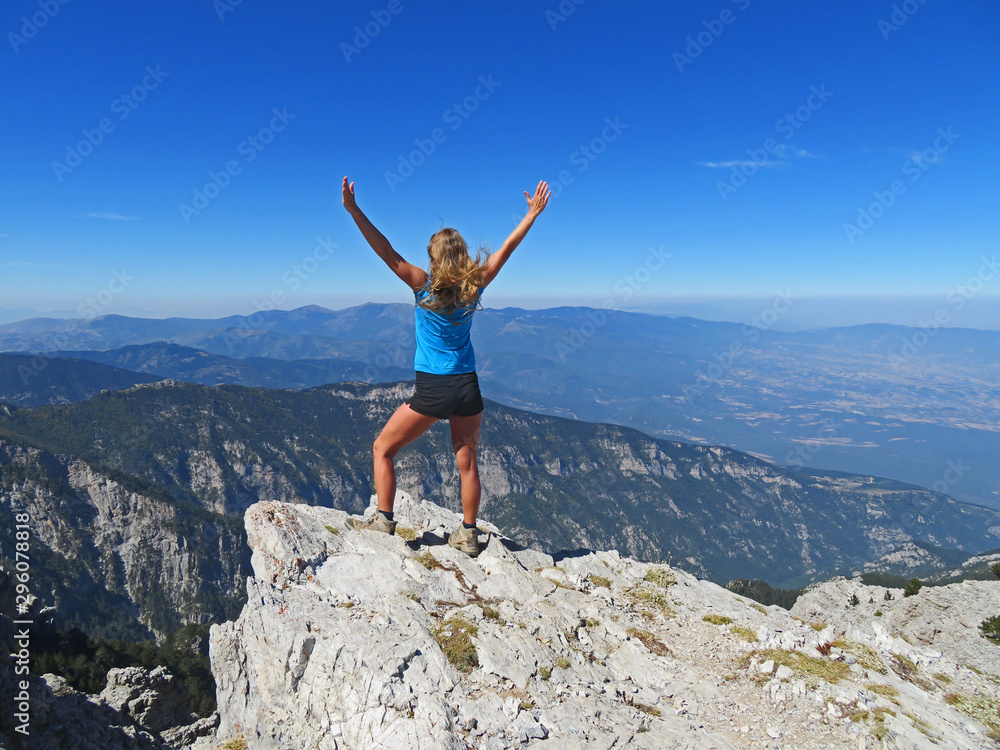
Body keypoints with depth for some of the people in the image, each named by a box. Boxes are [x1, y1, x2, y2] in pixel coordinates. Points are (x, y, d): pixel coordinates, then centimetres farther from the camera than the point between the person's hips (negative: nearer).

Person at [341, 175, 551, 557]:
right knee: (467, 462, 15)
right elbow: (506, 248, 9)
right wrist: (533, 213, 18)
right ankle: (468, 535, 23)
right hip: (467, 387, 4)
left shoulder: (425, 286, -9)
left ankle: (383, 519, 15)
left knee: (382, 449, 14)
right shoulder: (475, 286, 0)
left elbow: (387, 252, -13)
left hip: (432, 390, -4)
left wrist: (354, 210, -14)